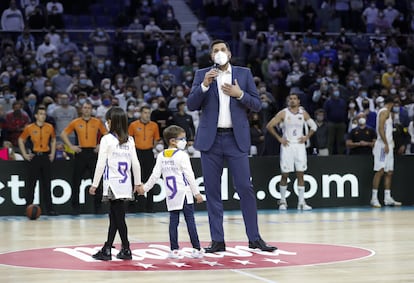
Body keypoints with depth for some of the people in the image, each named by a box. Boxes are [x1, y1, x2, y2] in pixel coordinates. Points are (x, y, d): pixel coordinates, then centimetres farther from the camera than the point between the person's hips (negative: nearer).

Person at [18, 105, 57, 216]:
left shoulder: (50, 127, 5)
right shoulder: (29, 128, -2)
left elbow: (53, 140, 20)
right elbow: (21, 140, 9)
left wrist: (52, 153, 10)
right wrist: (25, 154, 3)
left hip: (46, 157, 2)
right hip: (35, 157, -2)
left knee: (46, 184, 4)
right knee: (31, 183, -1)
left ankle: (49, 208, 6)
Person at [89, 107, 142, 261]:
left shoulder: (107, 139, -8)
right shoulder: (129, 140, 6)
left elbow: (101, 164, -9)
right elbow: (135, 163, 6)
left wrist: (94, 184, -4)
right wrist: (138, 182, 16)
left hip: (113, 184, -5)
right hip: (126, 184, 5)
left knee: (118, 217, 0)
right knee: (114, 217, 10)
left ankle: (126, 250, 3)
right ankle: (107, 250, 13)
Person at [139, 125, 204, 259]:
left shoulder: (161, 156, 6)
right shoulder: (182, 155, -9)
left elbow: (155, 175, 4)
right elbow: (189, 175, -10)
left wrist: (145, 188, 17)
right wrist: (197, 193, -6)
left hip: (170, 194, 5)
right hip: (184, 194, -5)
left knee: (173, 221, 6)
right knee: (190, 220, -2)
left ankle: (174, 249, 4)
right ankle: (196, 249, -2)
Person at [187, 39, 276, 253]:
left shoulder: (244, 74, 8)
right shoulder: (202, 75, 8)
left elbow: (257, 105, 6)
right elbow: (191, 105, 0)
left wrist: (239, 94, -11)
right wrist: (205, 85, -13)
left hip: (236, 139, -1)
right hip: (211, 139, 1)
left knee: (245, 188, -4)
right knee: (212, 190, 1)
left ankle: (254, 238, 3)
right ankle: (217, 240, 7)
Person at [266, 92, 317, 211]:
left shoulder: (303, 113, 6)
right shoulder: (283, 113, -3)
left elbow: (314, 126, 16)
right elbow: (269, 126, -3)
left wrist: (307, 137, 3)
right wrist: (279, 138, -5)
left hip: (299, 145, 2)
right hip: (287, 145, -2)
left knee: (300, 174, 0)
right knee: (285, 174, 0)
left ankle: (301, 202, 1)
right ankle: (282, 201, 12)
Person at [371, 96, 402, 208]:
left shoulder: (387, 112, 20)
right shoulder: (385, 111, -10)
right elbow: (380, 128, -20)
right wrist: (386, 144, -23)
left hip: (388, 146, 10)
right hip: (383, 145, -10)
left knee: (389, 172, 8)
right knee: (380, 171, -11)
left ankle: (388, 198, 10)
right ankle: (374, 198, -11)